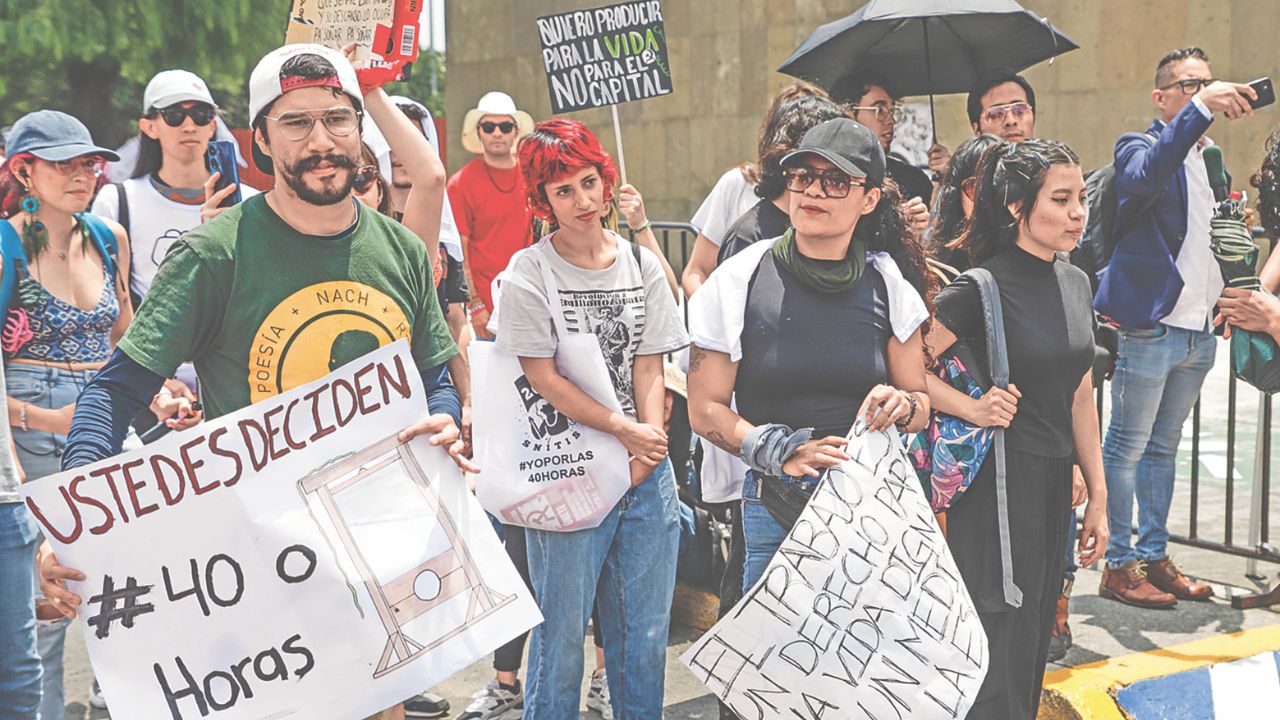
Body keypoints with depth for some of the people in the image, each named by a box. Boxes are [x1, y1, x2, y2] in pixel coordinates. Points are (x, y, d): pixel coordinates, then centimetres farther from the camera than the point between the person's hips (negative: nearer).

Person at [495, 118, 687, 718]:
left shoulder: (642, 266, 8)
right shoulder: (528, 273, -4)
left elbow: (649, 367, 6)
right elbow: (543, 378, -9)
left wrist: (647, 450, -8)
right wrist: (625, 431, -13)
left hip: (645, 472, 4)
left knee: (646, 629, 10)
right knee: (563, 632, 1)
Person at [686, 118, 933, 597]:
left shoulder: (888, 284, 5)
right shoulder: (740, 280, -2)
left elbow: (922, 404, 13)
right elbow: (705, 408, -1)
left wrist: (901, 406, -10)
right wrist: (782, 452, -15)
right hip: (775, 508, -1)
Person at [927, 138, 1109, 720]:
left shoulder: (1075, 283, 9)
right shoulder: (982, 287, -15)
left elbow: (1080, 398, 15)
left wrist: (1098, 495, 15)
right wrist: (973, 409, -22)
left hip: (1054, 484, 8)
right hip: (999, 485, -7)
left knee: (1034, 647, 16)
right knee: (999, 670, -2)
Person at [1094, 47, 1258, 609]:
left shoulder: (1208, 159, 16)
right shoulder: (1139, 146, -7)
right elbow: (1146, 174, -33)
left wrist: (1227, 298, 11)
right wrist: (1202, 108, -41)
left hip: (1199, 330, 8)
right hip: (1152, 325, -8)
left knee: (1162, 447, 16)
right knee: (1127, 449, 0)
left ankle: (1153, 556, 24)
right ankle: (1118, 566, 7)